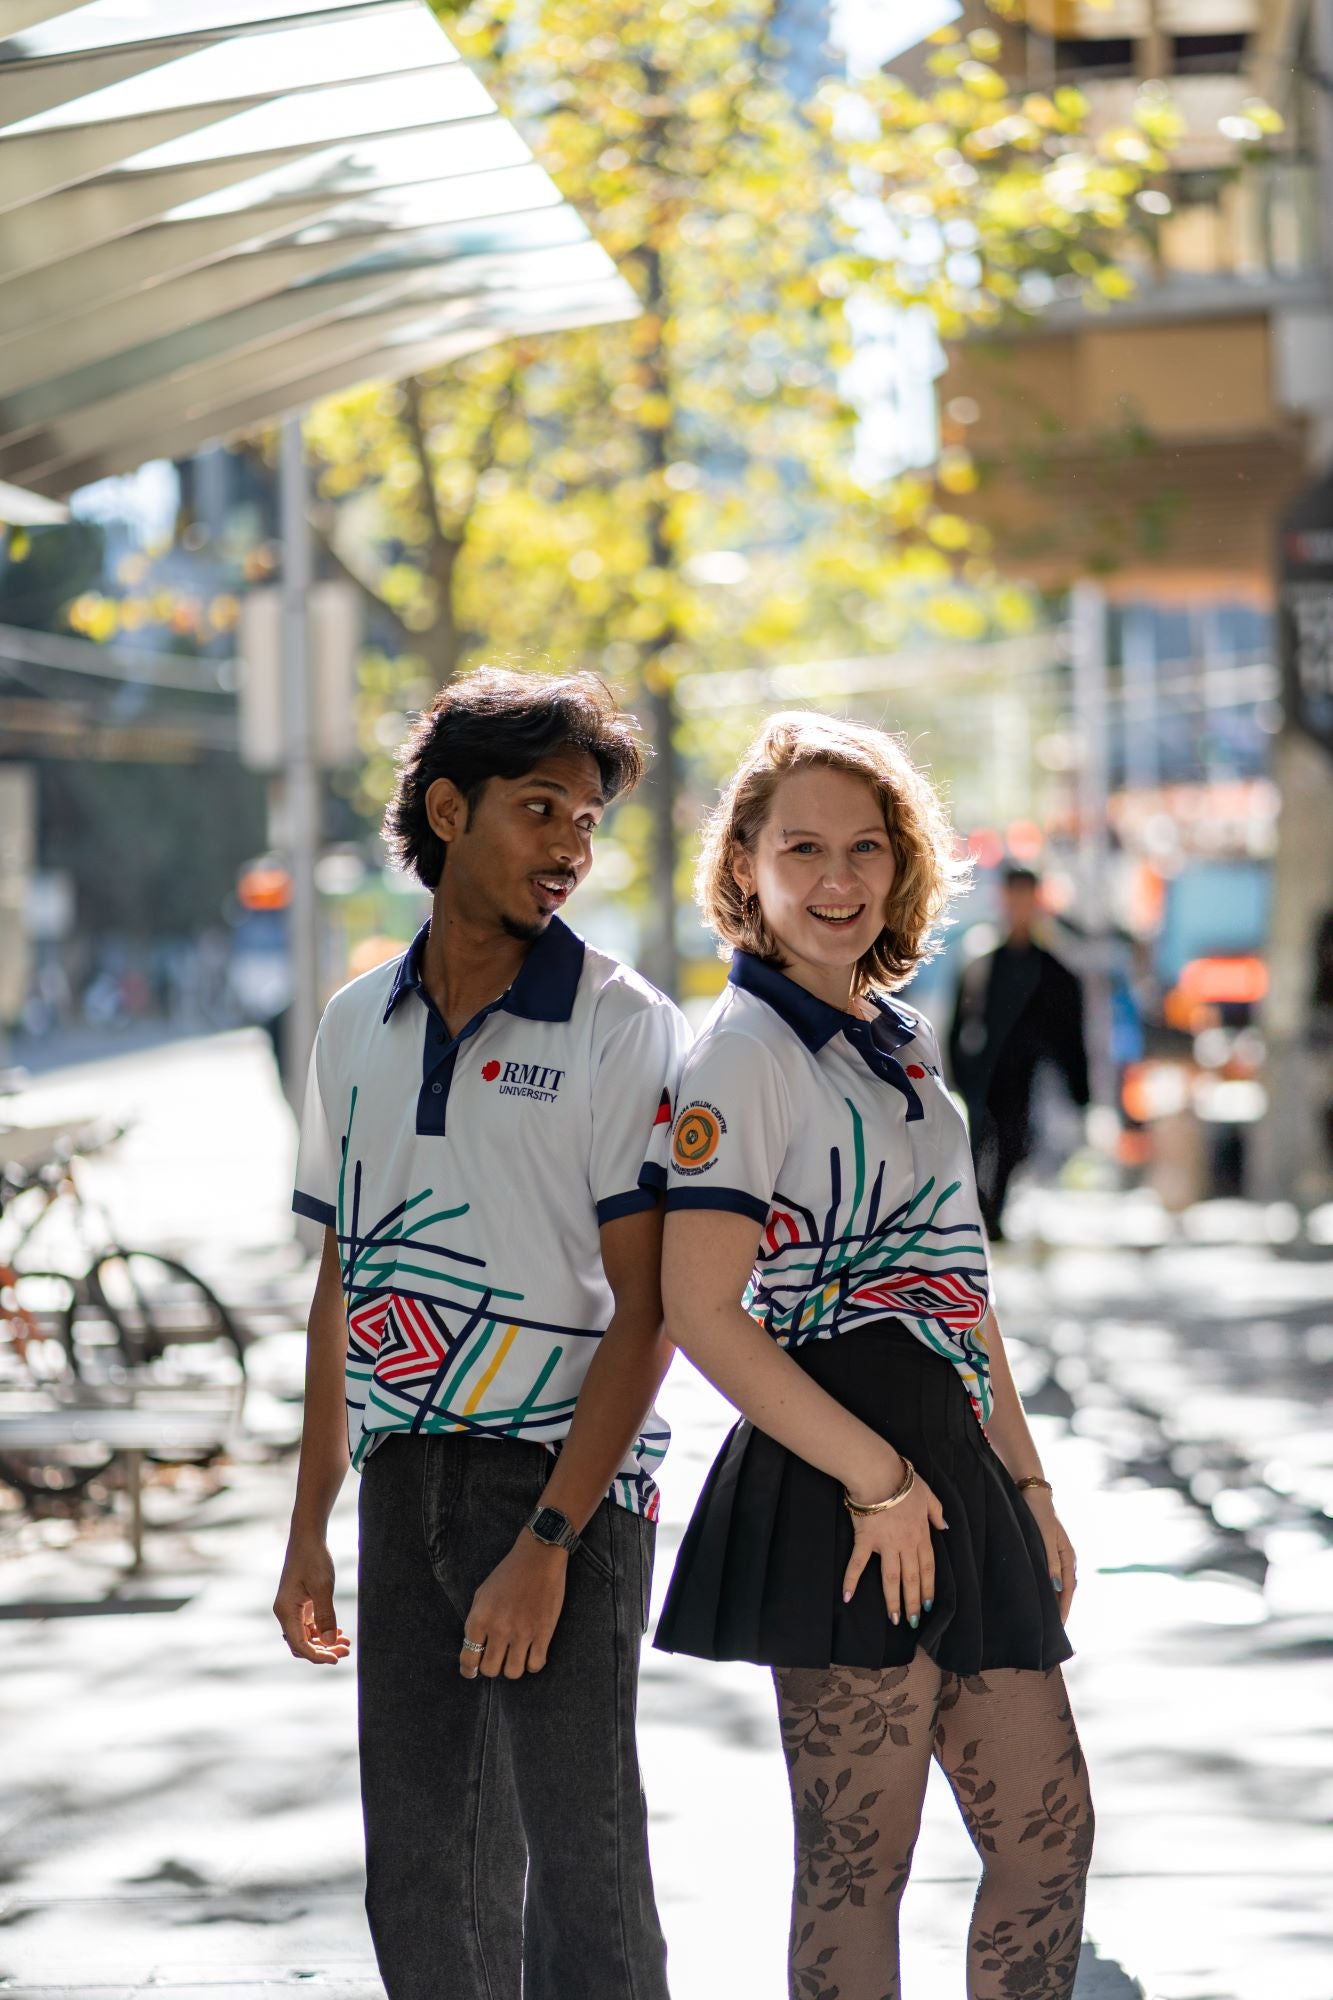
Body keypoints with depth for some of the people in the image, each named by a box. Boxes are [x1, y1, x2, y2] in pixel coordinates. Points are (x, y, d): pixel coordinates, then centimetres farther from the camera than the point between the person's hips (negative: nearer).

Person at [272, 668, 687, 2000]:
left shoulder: (621, 1027, -6)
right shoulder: (358, 1028, 10)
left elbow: (646, 1310, -10)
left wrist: (546, 1542, -17)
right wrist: (309, 1529, 14)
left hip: (565, 1481, -5)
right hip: (405, 1481, 5)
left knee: (579, 1862, -3)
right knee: (418, 1876, 9)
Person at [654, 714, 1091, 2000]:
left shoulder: (902, 1039, 17)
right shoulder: (744, 1053, -9)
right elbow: (701, 1313, -17)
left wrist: (1026, 1482, 17)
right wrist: (879, 1478, -18)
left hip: (952, 1471, 8)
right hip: (841, 1488, -8)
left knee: (1049, 1829, 9)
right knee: (859, 1865, -2)